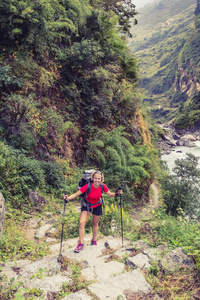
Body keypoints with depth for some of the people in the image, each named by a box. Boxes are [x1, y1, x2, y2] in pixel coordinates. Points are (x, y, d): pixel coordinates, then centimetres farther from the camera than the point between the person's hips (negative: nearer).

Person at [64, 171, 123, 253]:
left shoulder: (103, 186, -22)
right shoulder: (87, 186, -30)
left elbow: (110, 194, -8)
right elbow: (76, 194, -29)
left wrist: (117, 194, -27)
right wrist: (68, 198, -46)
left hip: (97, 206, 2)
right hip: (87, 206, -2)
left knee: (95, 224, 15)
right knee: (81, 223, -15)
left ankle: (94, 241, 39)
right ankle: (81, 244, 0)